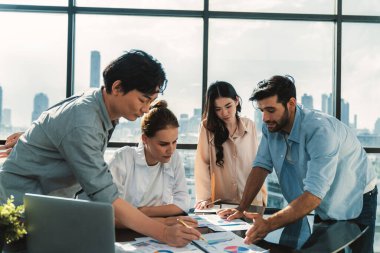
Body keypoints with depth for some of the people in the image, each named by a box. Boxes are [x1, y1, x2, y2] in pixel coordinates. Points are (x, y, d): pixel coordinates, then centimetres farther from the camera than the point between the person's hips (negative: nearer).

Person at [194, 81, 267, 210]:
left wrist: (263, 195, 5)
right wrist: (204, 197, -16)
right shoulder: (207, 127, -2)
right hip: (220, 203, -1)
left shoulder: (250, 126, 5)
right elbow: (202, 164, -8)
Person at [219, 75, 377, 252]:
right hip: (324, 205, 6)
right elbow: (262, 166, -9)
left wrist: (269, 224, -48)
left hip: (355, 204, -6)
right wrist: (241, 208, -19)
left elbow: (314, 195, -40)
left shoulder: (320, 131, -34)